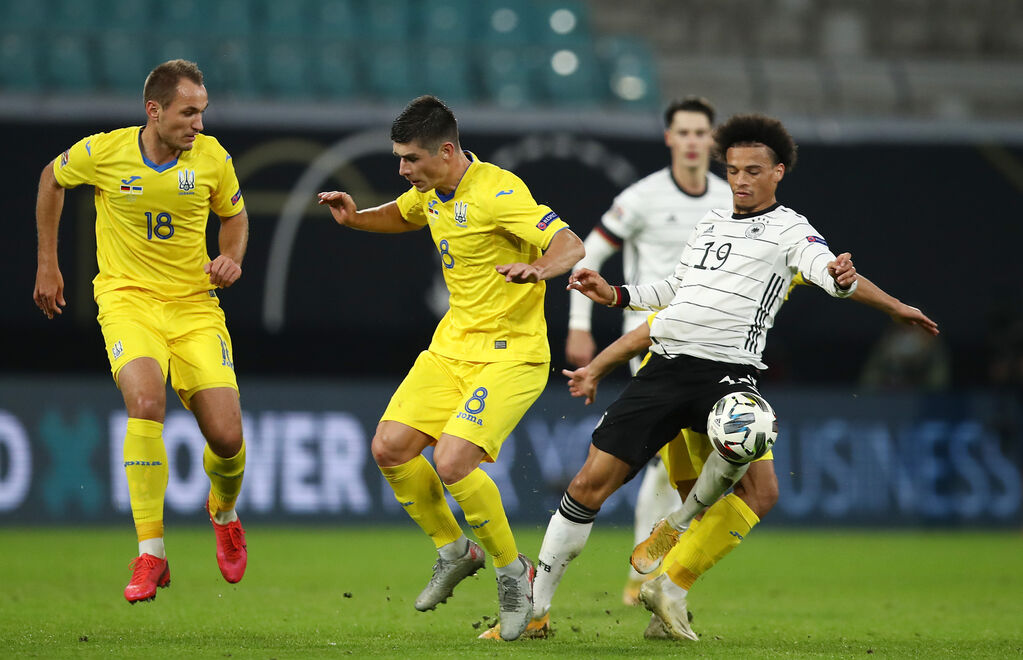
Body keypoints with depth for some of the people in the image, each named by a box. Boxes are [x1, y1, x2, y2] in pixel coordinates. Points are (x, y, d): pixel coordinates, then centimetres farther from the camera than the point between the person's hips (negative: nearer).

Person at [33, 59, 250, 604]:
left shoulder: (212, 157, -5)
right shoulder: (102, 152, -10)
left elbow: (234, 215, 15)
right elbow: (51, 180, 12)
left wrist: (231, 259, -6)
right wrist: (47, 265, 14)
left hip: (195, 304, 2)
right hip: (128, 298, -2)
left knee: (227, 439, -8)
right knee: (146, 402, -31)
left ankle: (224, 512, 31)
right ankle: (150, 554, -22)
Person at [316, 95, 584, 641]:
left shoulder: (498, 191, -20)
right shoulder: (431, 192, 6)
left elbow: (571, 246, -26)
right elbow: (401, 217, 30)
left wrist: (537, 269, -48)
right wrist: (355, 218, 10)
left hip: (510, 351, -8)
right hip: (452, 344, 8)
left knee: (454, 461, -23)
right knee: (390, 448, -3)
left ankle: (511, 571, -1)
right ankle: (454, 551, 19)